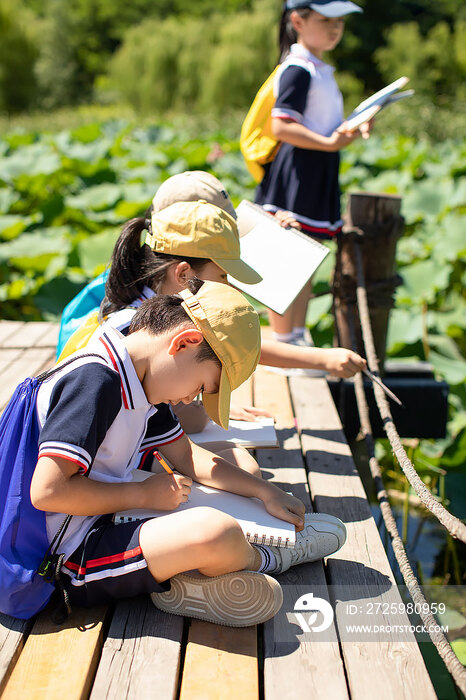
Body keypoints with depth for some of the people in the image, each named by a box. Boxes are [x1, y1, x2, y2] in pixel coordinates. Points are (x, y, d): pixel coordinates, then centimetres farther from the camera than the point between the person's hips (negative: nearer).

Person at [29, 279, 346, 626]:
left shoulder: (135, 383, 7)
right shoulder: (94, 380, -23)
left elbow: (186, 454, 17)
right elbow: (47, 490, -29)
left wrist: (266, 492, 12)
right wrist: (143, 494, -17)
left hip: (107, 524, 10)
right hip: (74, 559, -10)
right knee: (216, 532, -29)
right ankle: (259, 560, 3)